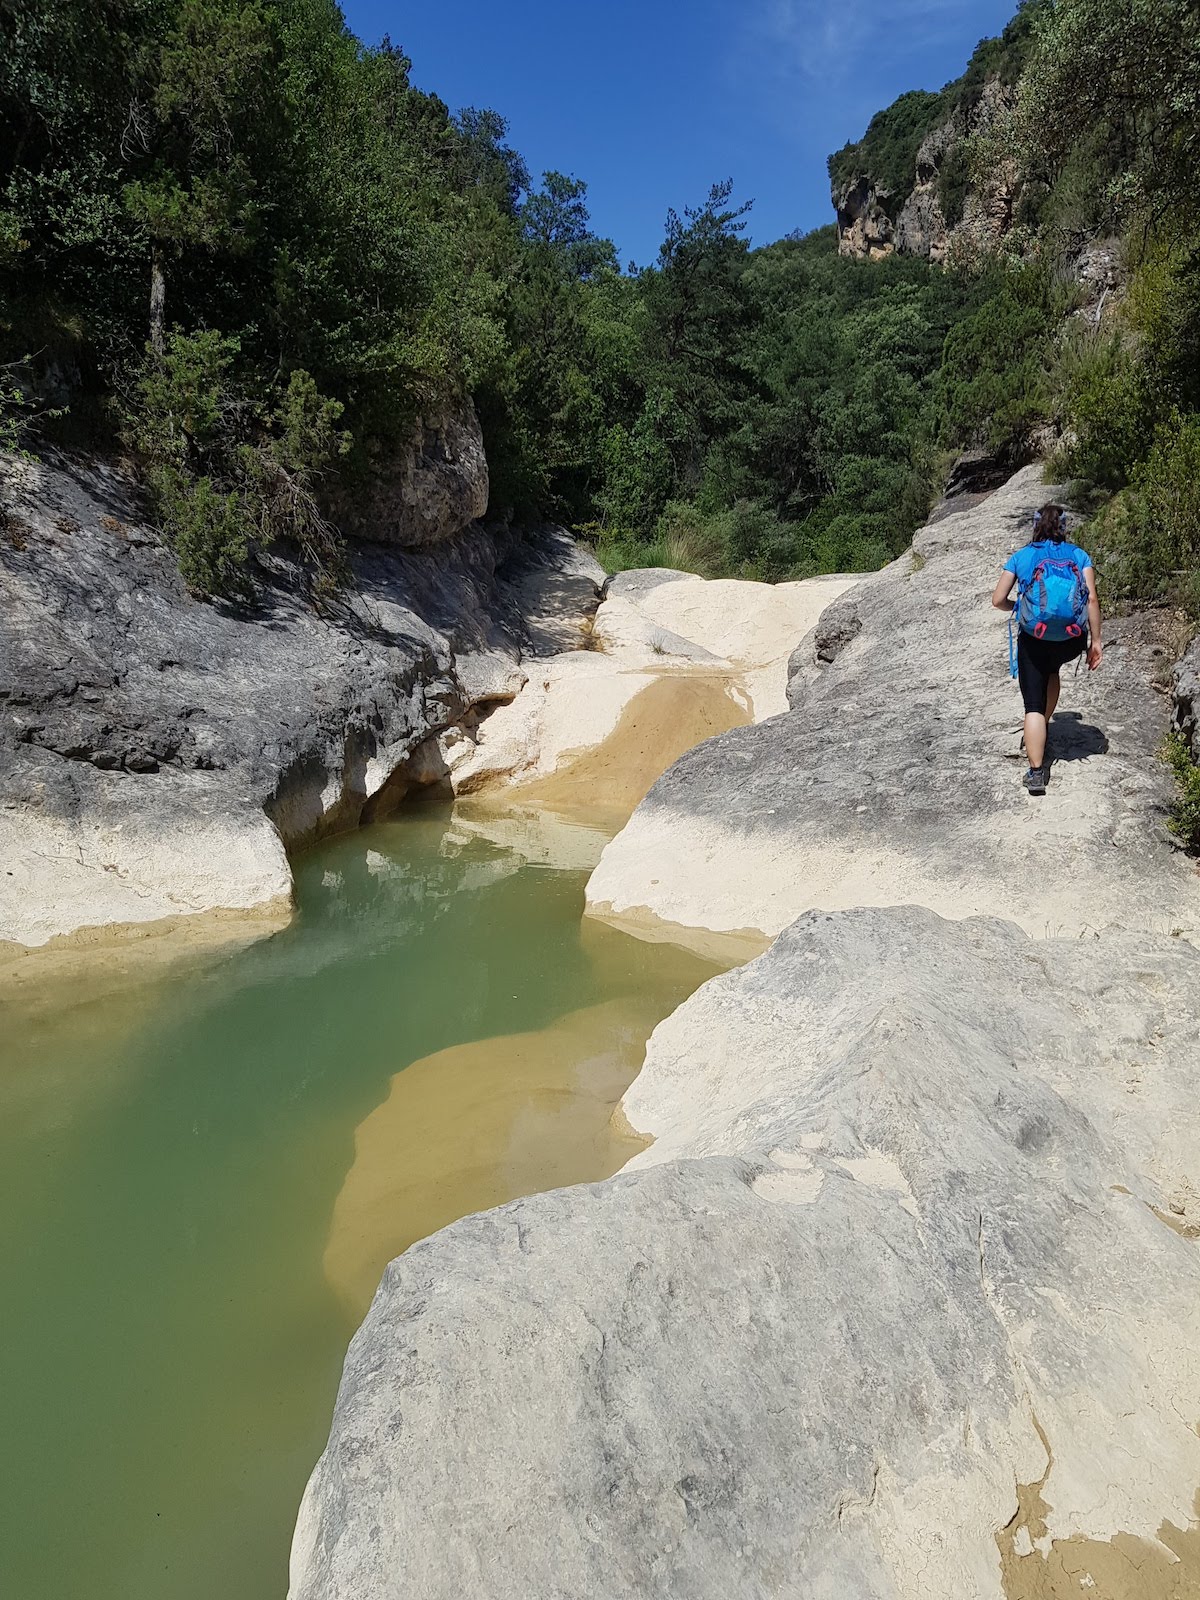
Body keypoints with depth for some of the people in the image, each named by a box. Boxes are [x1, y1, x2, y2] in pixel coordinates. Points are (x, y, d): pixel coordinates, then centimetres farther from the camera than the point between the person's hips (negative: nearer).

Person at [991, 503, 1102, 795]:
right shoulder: (1079, 556, 6)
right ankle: (1044, 730, 37)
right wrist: (1096, 641, 1)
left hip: (1033, 639, -2)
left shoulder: (1020, 557, 5)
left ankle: (1036, 773, -4)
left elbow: (998, 600, 0)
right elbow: (1092, 599, -3)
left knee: (1034, 705, 4)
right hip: (1072, 640, 2)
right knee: (1051, 670, 36)